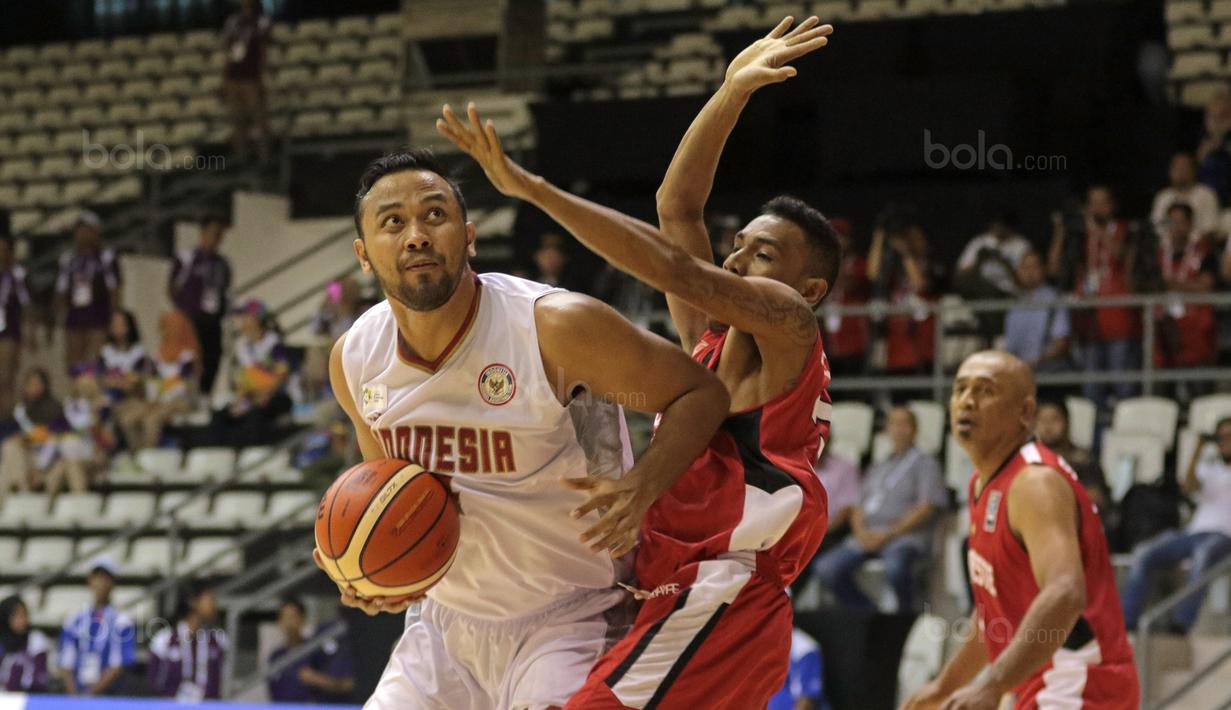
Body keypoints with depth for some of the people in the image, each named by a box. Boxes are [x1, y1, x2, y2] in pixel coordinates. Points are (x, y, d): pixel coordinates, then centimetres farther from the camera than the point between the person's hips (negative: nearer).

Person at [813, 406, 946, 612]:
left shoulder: (925, 463, 10)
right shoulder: (877, 469, 28)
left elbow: (926, 509, -2)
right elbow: (859, 508, 22)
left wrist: (888, 535, -11)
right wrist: (861, 531, -2)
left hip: (904, 535, -6)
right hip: (868, 537, 6)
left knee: (895, 567, -40)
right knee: (826, 568, -18)